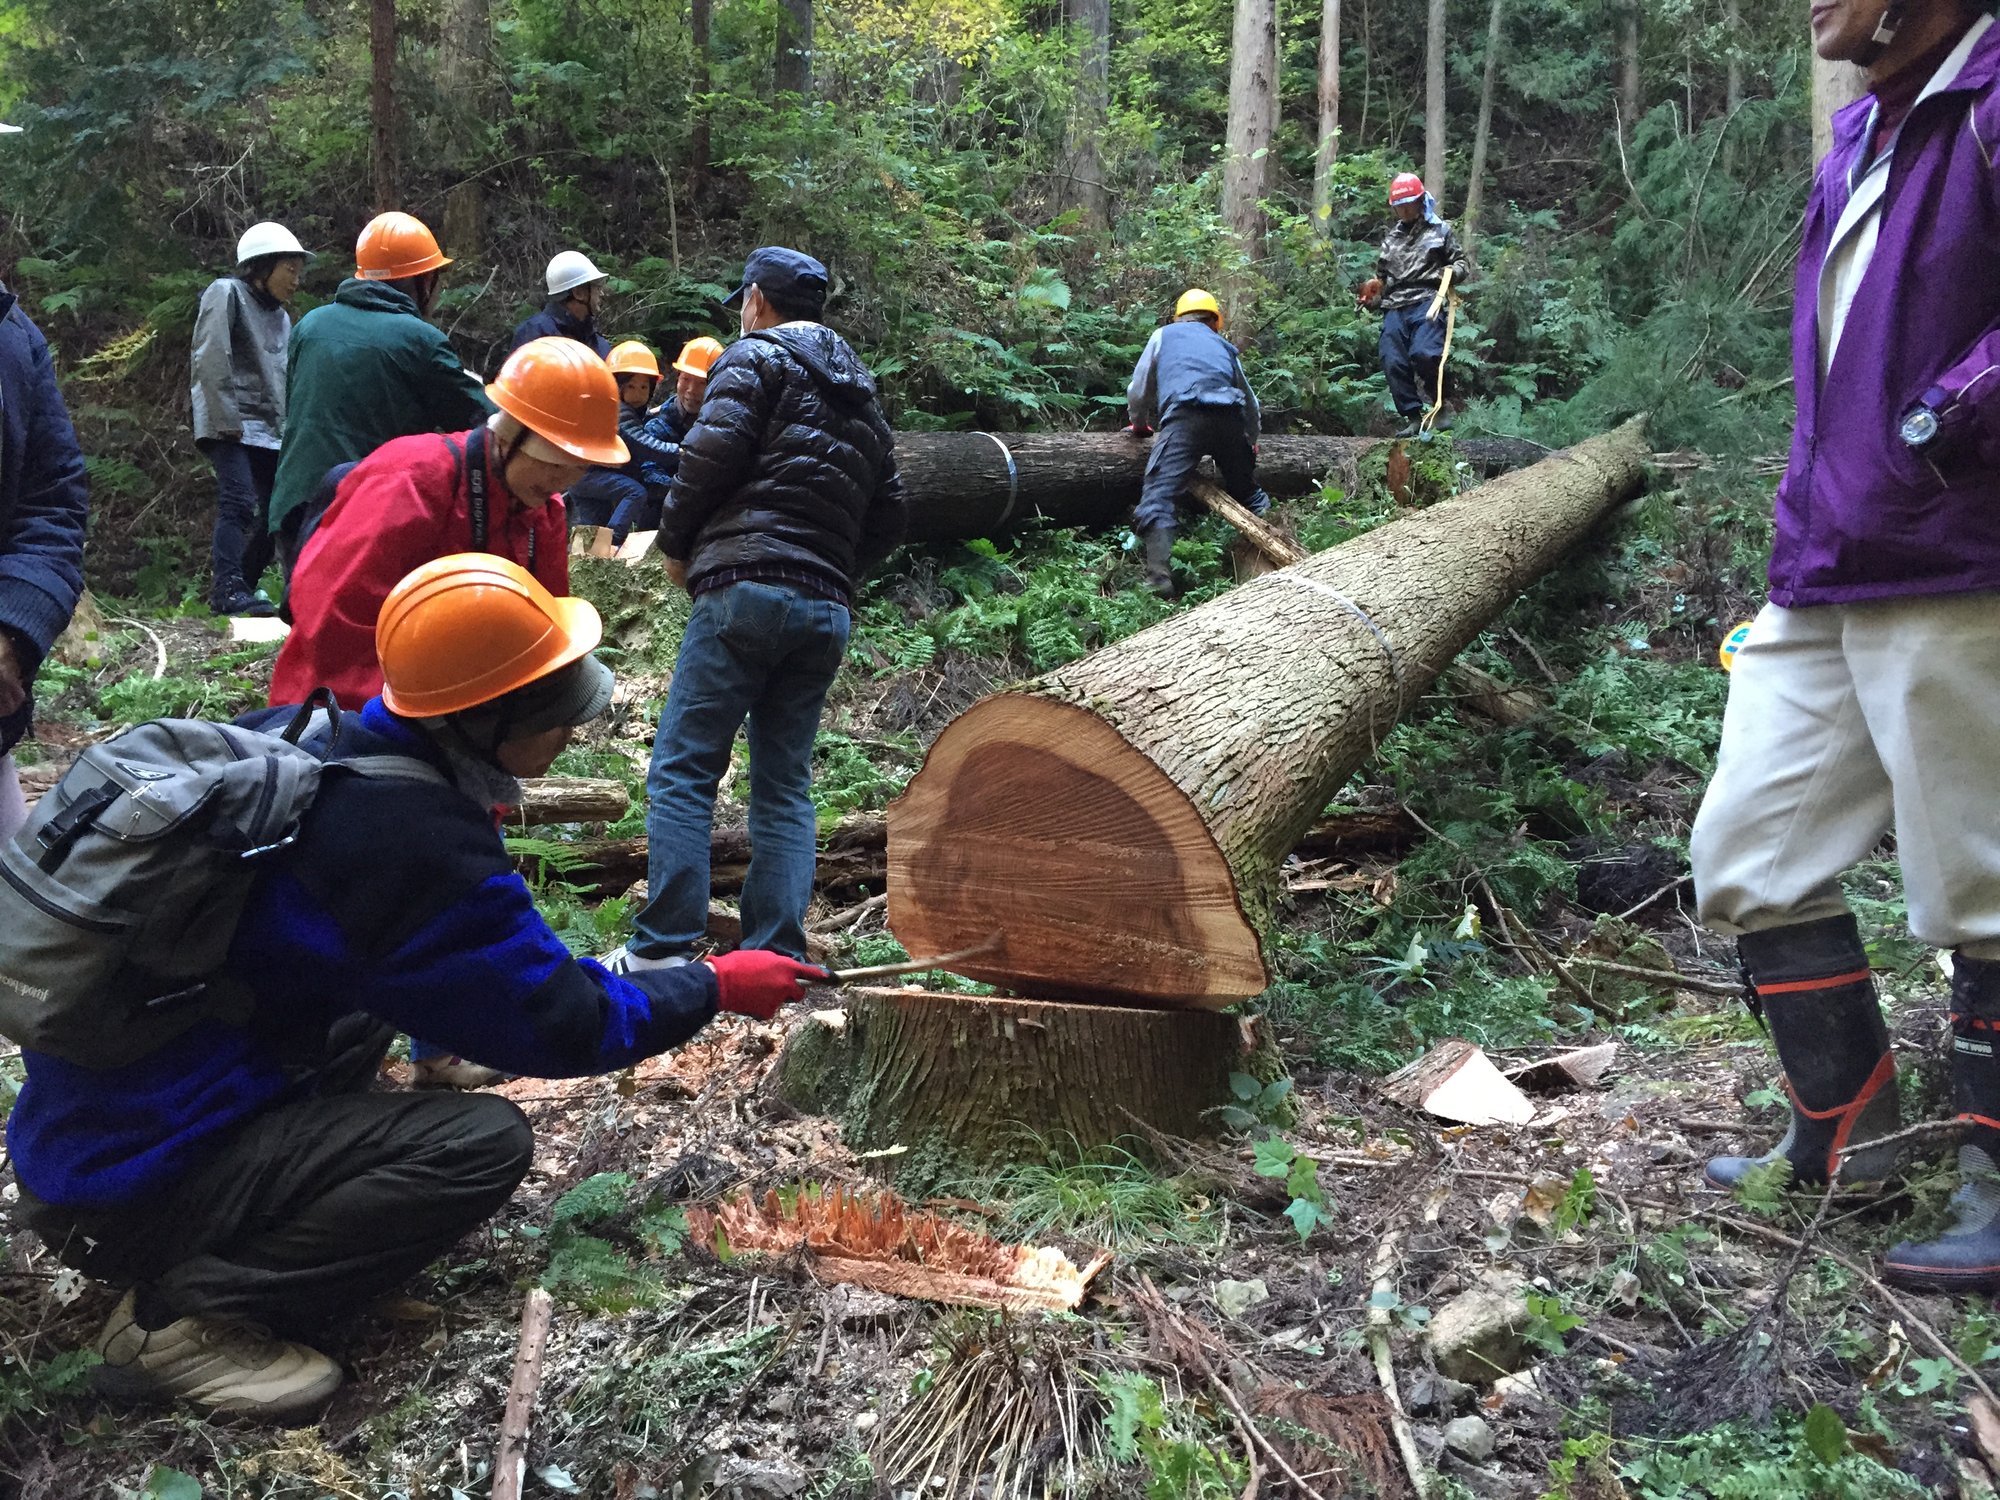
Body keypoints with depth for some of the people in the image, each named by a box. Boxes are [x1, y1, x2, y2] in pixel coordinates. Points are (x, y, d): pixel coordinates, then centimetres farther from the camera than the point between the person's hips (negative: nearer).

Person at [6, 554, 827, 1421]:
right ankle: (180, 1317, -9)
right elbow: (558, 1024, -16)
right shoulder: (412, 836, -24)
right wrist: (714, 988, -2)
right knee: (485, 1142, -15)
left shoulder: (297, 734, -1)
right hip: (134, 1183, -9)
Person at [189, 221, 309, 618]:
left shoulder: (281, 317, 24)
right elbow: (210, 360, -12)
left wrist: (287, 429, 8)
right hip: (229, 426, -8)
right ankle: (228, 590, -21)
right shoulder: (226, 294, -1)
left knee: (278, 510, 2)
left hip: (270, 431, 8)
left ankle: (244, 585, 13)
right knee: (239, 503, -19)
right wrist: (226, 419, -18)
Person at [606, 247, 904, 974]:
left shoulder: (756, 357, 4)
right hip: (827, 612, 7)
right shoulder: (861, 394, 25)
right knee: (785, 784, 8)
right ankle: (777, 956, 3)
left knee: (682, 770, -4)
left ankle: (663, 949, -9)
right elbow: (888, 514, 23)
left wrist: (675, 544, 4)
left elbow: (711, 453, -10)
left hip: (745, 588, -7)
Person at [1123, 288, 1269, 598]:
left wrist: (1139, 424, 43)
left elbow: (1138, 391, 23)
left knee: (1158, 499, -11)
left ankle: (1159, 579, -29)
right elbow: (1251, 404, 40)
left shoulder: (1164, 335, 27)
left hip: (1184, 415, -4)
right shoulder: (1224, 346, 35)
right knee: (1248, 494, 23)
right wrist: (1250, 442, 59)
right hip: (1229, 419, 4)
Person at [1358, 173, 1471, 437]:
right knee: (1393, 363, -8)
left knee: (1423, 354, -26)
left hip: (1426, 301, -5)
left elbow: (1463, 262, 12)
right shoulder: (1391, 237, 25)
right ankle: (1412, 417, 1)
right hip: (1394, 308, 5)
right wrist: (1371, 296, 16)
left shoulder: (1439, 230, 12)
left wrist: (1453, 272, -10)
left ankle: (1440, 404, -5)